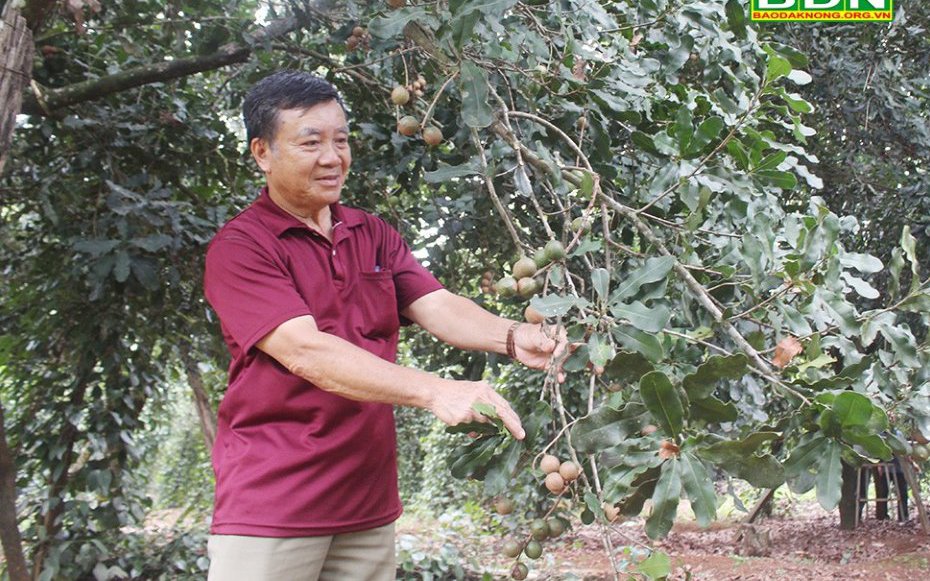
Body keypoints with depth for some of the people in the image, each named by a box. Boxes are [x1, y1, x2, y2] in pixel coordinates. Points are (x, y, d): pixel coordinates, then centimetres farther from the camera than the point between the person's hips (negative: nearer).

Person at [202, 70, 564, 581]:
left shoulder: (374, 236, 12)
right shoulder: (238, 248, -10)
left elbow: (436, 306, -1)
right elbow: (306, 352, -23)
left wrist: (510, 337, -23)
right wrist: (433, 391, -34)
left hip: (369, 502, 6)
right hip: (271, 504, -6)